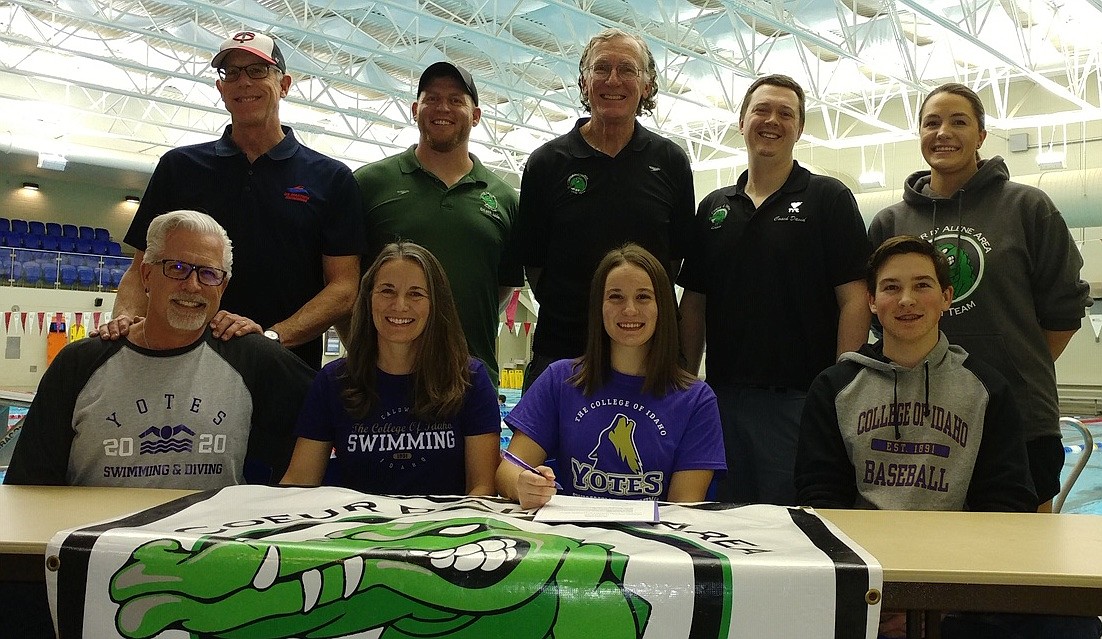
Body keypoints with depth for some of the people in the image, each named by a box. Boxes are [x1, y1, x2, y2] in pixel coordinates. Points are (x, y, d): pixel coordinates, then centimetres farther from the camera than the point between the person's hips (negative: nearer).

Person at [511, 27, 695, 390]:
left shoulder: (670, 162, 4)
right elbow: (531, 260, 6)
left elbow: (680, 255, 9)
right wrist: (563, 307, 4)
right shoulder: (546, 162, 2)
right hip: (560, 349, 0)